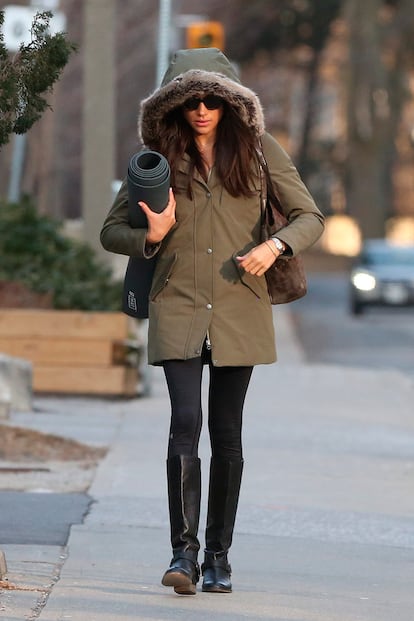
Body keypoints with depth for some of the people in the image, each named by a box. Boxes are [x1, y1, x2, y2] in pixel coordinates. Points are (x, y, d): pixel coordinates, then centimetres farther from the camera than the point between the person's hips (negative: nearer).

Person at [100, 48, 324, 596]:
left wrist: (274, 246, -17)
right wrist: (149, 239, -13)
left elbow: (310, 217, 3)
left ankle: (219, 558, 13)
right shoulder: (159, 157, 4)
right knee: (186, 421, -15)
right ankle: (184, 552, -13)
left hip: (239, 309, 0)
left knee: (226, 432, 3)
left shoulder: (258, 151, 2)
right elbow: (111, 230, 9)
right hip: (178, 306, 0)